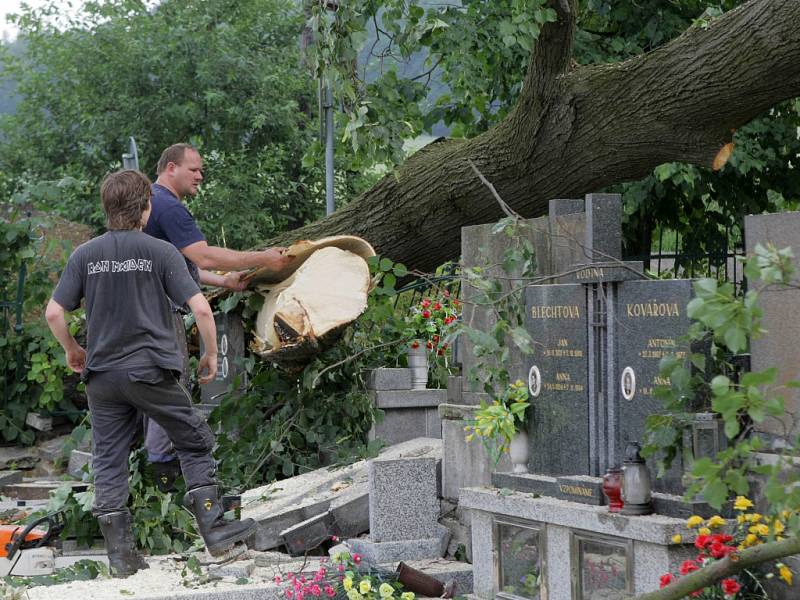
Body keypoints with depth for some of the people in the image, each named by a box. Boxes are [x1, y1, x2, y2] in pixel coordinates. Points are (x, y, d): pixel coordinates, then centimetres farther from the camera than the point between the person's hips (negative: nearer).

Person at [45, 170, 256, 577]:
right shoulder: (160, 252, -5)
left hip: (102, 375, 3)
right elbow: (200, 308, -10)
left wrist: (72, 351, 17)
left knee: (109, 462, 8)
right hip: (152, 371, -3)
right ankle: (213, 529, 12)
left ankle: (120, 554, 7)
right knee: (195, 444, 13)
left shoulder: (84, 255, 2)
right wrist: (211, 354, 5)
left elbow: (53, 313, -1)